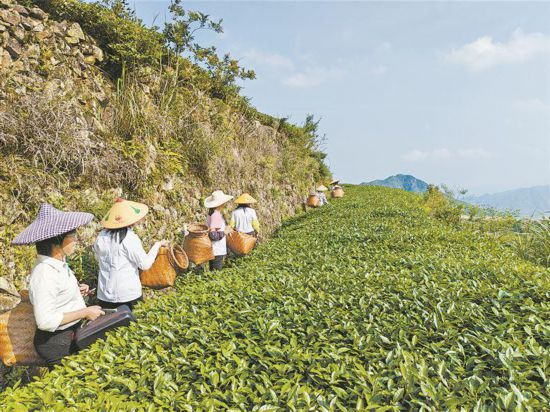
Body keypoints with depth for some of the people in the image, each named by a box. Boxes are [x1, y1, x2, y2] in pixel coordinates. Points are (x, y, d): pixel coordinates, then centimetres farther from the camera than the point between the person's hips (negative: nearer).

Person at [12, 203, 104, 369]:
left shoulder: (58, 262, -2)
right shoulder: (44, 274, -28)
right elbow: (45, 320, -29)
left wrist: (76, 291, 0)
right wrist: (84, 312, -23)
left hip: (73, 334, 8)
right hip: (57, 343, -8)